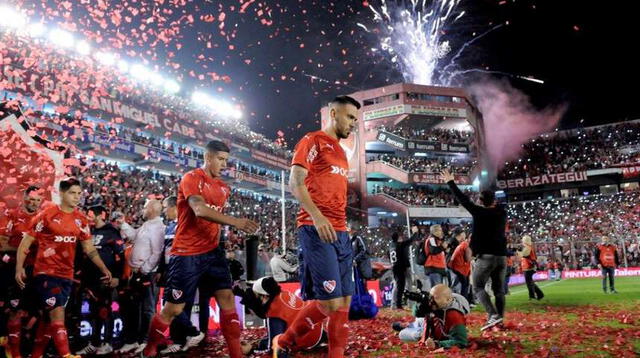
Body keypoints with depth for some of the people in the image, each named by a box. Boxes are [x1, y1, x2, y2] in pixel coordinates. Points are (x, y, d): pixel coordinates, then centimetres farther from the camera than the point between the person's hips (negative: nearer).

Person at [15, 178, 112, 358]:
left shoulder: (81, 220, 6)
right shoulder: (47, 215, -8)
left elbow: (89, 248, 10)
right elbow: (26, 242, -5)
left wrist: (104, 269, 4)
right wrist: (19, 269, -13)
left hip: (66, 274, 5)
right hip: (46, 272, -5)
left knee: (49, 316, 14)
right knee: (57, 313, -12)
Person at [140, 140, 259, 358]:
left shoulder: (223, 188, 13)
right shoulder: (191, 178, -10)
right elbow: (200, 210, -26)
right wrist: (235, 222, -33)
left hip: (212, 251, 7)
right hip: (186, 254, -6)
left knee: (227, 298, -2)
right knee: (173, 308, 2)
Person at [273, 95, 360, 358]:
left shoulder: (340, 151, 24)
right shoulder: (312, 141, -2)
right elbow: (295, 181, -14)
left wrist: (342, 228, 17)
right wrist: (317, 216, -27)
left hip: (340, 232, 9)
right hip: (317, 230, -9)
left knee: (344, 302, 6)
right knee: (330, 302, -10)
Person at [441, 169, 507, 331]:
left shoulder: (479, 212, -7)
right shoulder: (502, 213, 6)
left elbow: (462, 199, -1)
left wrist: (450, 182, 8)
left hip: (486, 256, -6)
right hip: (501, 256, 6)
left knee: (478, 287, 0)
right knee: (499, 289, 10)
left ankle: (493, 315, -14)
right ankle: (500, 318, 8)